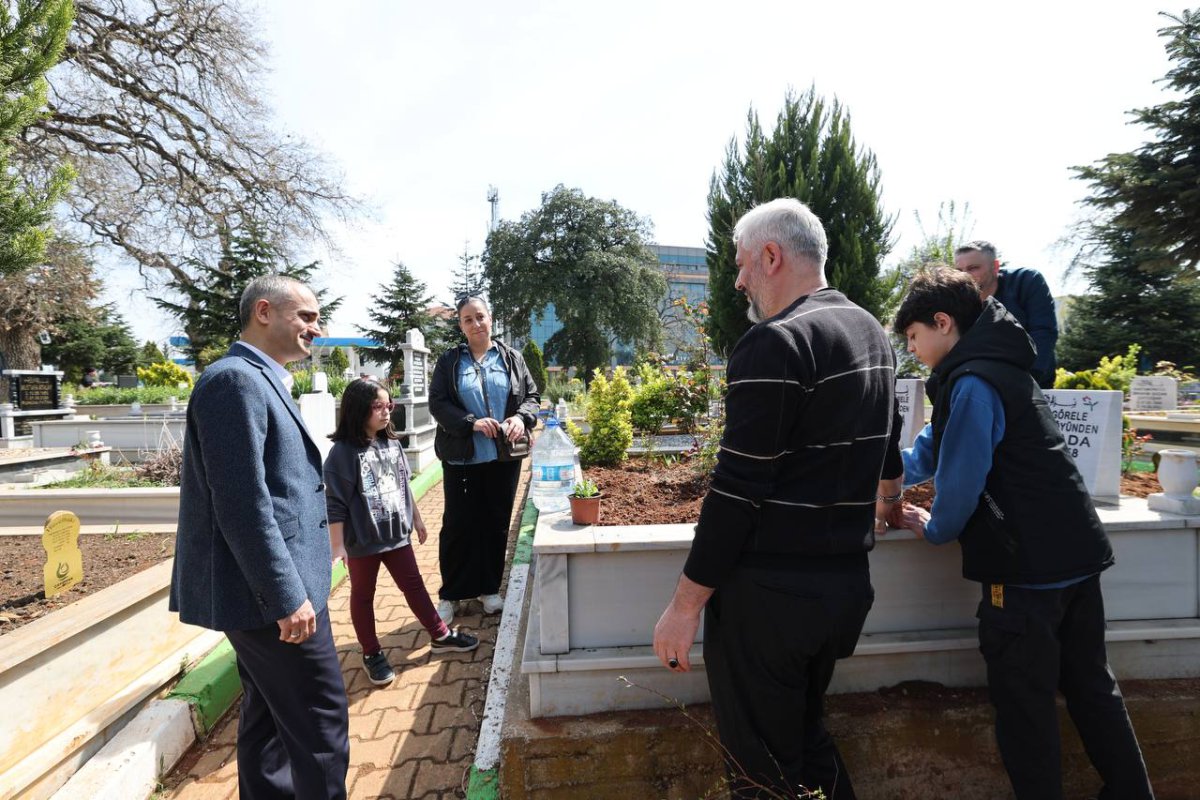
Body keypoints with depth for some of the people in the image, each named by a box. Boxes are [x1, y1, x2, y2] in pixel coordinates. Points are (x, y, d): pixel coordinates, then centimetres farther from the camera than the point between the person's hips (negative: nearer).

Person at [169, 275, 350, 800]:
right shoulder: (236, 379, -18)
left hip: (268, 589, 10)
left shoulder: (261, 380, 14)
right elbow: (242, 503, -24)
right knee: (321, 719, 2)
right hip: (270, 593, -10)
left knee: (270, 714, 21)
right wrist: (288, 596, -22)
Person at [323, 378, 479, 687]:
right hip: (362, 540, -5)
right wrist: (337, 545, -16)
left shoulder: (392, 443, 1)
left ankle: (441, 636, 28)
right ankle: (372, 654, 29)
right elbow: (335, 504, -16)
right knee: (363, 596, 13)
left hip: (396, 533, 5)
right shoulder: (343, 452, -17)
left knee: (414, 585, 16)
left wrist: (416, 519, 17)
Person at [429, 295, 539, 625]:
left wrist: (521, 418, -14)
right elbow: (437, 403, -5)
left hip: (504, 457, 2)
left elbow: (532, 396, 8)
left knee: (497, 523, 11)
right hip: (462, 458, -2)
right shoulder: (449, 361, 3)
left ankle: (489, 588, 27)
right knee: (458, 524, 4)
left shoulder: (511, 358, 8)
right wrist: (471, 423, -20)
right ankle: (450, 594, 20)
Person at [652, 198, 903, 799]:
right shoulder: (872, 333, 10)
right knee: (805, 735, 25)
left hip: (772, 592, -8)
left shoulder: (774, 344, -18)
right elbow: (887, 449, 23)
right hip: (848, 582, 9)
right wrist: (879, 503, 42)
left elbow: (738, 489, -21)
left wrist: (685, 603, -14)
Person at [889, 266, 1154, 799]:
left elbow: (961, 480, -19)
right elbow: (935, 450, 19)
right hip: (1077, 555, 10)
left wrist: (934, 529, 0)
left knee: (1024, 706, 6)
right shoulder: (1000, 369, 13)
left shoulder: (972, 383, -18)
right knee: (1092, 687, 22)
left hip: (1027, 570, -9)